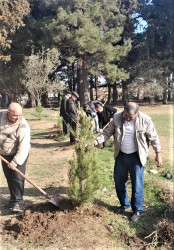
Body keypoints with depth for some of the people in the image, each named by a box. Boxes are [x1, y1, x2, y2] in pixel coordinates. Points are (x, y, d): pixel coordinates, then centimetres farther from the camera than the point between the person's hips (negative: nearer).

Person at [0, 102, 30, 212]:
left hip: (18, 155, -5)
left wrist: (15, 162, -29)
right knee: (9, 178, 13)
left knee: (17, 177, -8)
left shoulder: (23, 126, -27)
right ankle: (13, 199, 26)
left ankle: (17, 202, 0)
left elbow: (23, 147, -28)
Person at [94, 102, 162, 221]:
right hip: (121, 155, 4)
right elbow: (107, 132, -1)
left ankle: (137, 210, 20)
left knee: (137, 185, 2)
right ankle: (125, 205, 35)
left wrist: (158, 153, -4)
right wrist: (95, 142, -14)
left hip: (136, 157, -4)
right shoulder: (117, 118, -9)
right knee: (119, 181, 14)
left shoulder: (145, 120, -16)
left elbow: (154, 137, -6)